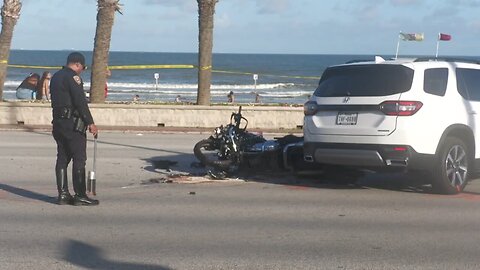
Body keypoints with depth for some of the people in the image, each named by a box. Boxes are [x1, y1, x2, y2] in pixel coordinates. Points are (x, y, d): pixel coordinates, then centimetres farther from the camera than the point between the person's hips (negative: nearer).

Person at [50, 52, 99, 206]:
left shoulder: (55, 77, 17)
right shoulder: (73, 77, -12)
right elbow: (81, 102, -18)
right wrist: (90, 123, -16)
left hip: (58, 122, 9)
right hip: (73, 124, -9)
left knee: (62, 158, 9)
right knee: (79, 159, -5)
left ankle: (63, 194, 9)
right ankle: (80, 195, -6)